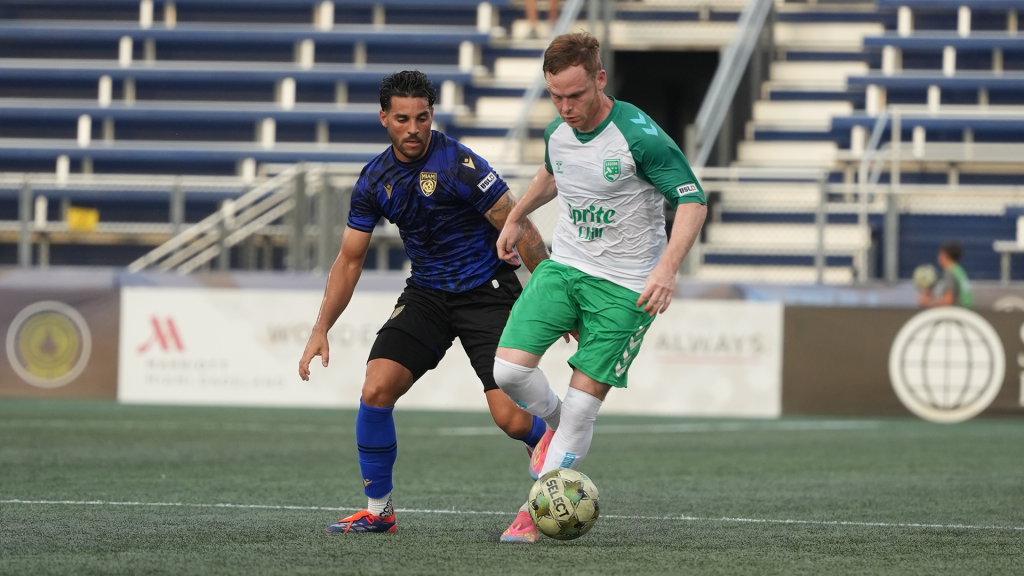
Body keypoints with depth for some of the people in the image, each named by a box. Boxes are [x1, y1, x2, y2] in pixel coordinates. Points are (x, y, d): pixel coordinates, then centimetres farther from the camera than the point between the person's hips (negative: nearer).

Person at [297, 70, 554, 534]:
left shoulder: (460, 166, -19)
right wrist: (321, 330, -1)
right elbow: (350, 259, 6)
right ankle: (378, 510, 1)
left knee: (511, 420, -14)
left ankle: (545, 440, 24)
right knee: (376, 389, -15)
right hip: (427, 293, 4)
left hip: (487, 294, -4)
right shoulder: (375, 179, -2)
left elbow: (520, 231, -14)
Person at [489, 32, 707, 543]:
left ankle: (536, 511, 2)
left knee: (582, 403, -7)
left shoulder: (638, 136, -20)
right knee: (508, 370, -12)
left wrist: (667, 267, -31)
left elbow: (693, 201, -19)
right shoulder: (557, 133, 0)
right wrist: (517, 217, 27)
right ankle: (555, 423, 20)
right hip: (564, 266, 5)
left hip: (625, 284, -5)